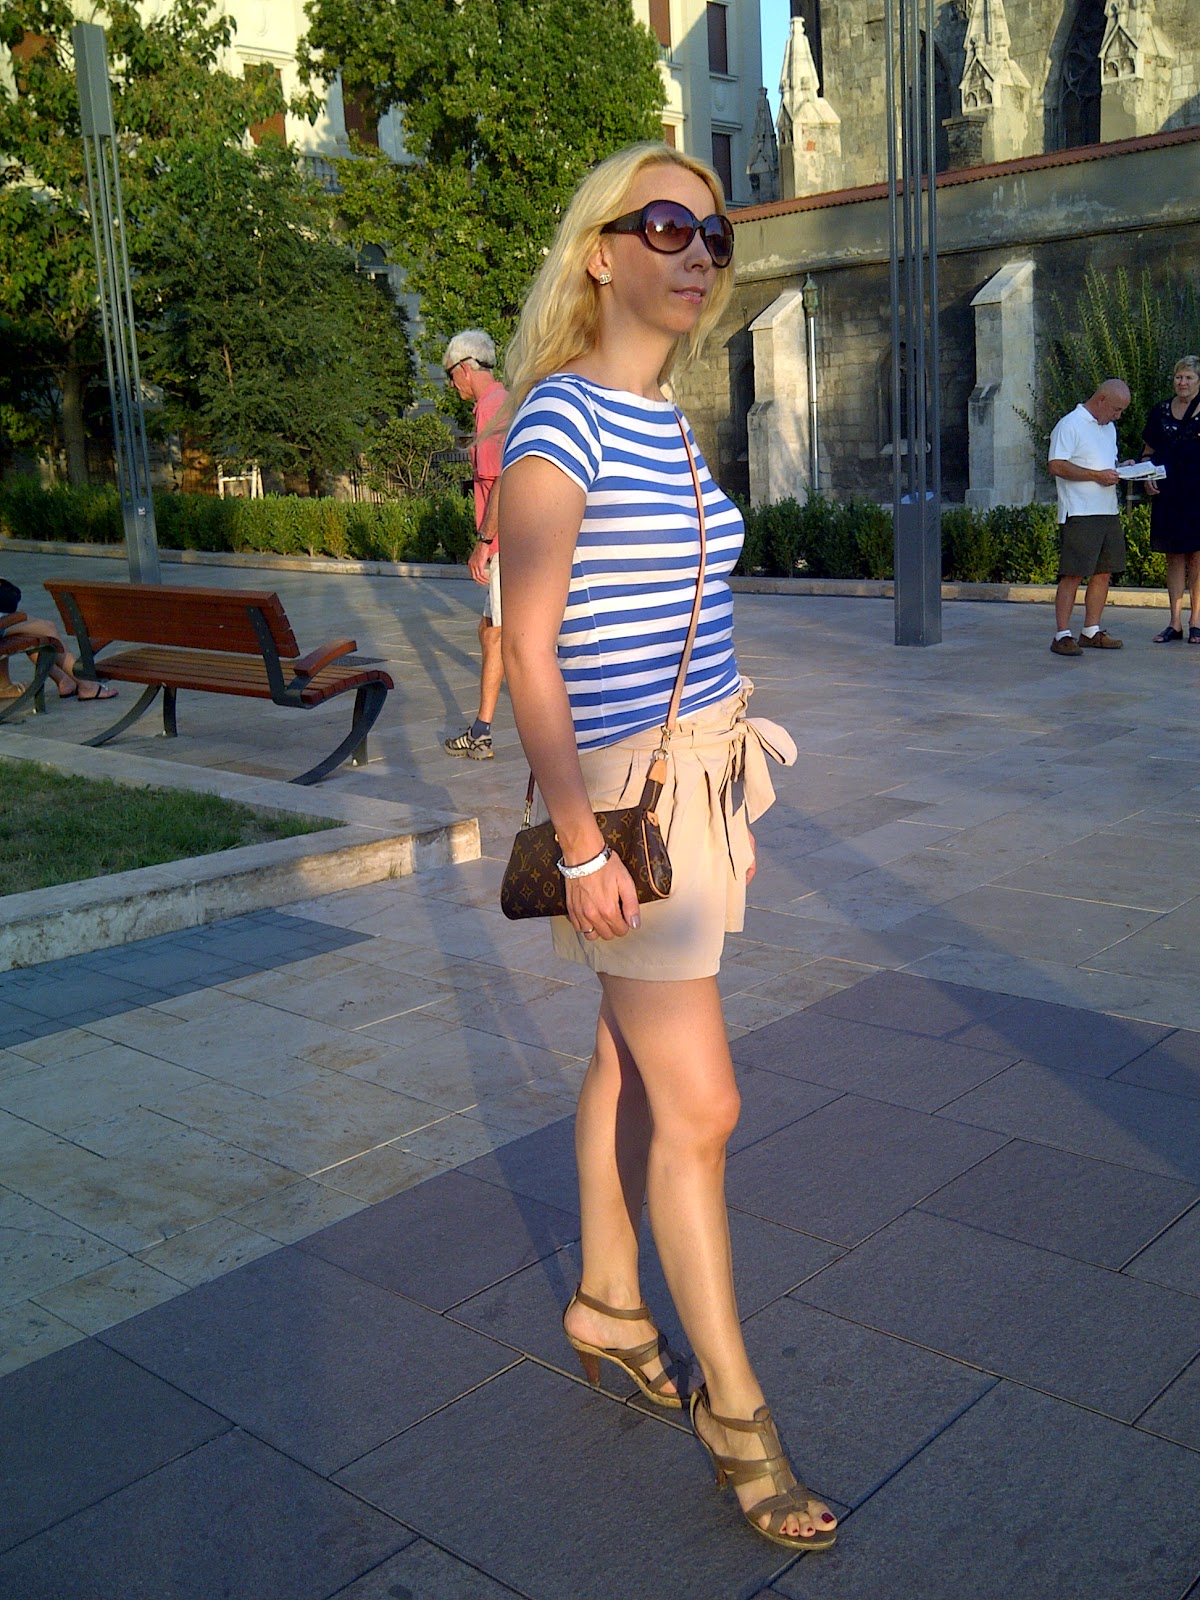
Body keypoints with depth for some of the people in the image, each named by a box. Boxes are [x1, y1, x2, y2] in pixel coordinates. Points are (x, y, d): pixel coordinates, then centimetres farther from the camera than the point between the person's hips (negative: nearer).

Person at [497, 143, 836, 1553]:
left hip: (701, 768, 8)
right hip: (621, 790, -8)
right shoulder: (558, 421, -14)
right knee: (699, 1106, -3)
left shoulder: (666, 422, 12)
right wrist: (581, 842, -21)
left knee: (632, 1058, 17)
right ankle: (732, 1404, 14)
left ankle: (605, 1303, 35)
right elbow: (528, 648, -18)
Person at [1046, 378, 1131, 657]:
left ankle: (1091, 631, 15)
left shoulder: (1109, 428, 21)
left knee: (1104, 572, 8)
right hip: (1079, 514, -9)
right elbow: (1057, 466, -16)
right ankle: (1062, 635, -6)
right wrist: (1096, 475, -18)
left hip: (1108, 512, 9)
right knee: (1072, 574, -9)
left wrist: (1120, 470, 7)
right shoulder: (1069, 425, -7)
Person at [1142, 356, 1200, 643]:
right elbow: (1148, 452, 18)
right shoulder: (1161, 412, 11)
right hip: (1168, 494, 3)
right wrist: (1147, 476, 0)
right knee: (1174, 556, 6)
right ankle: (1175, 622, 10)